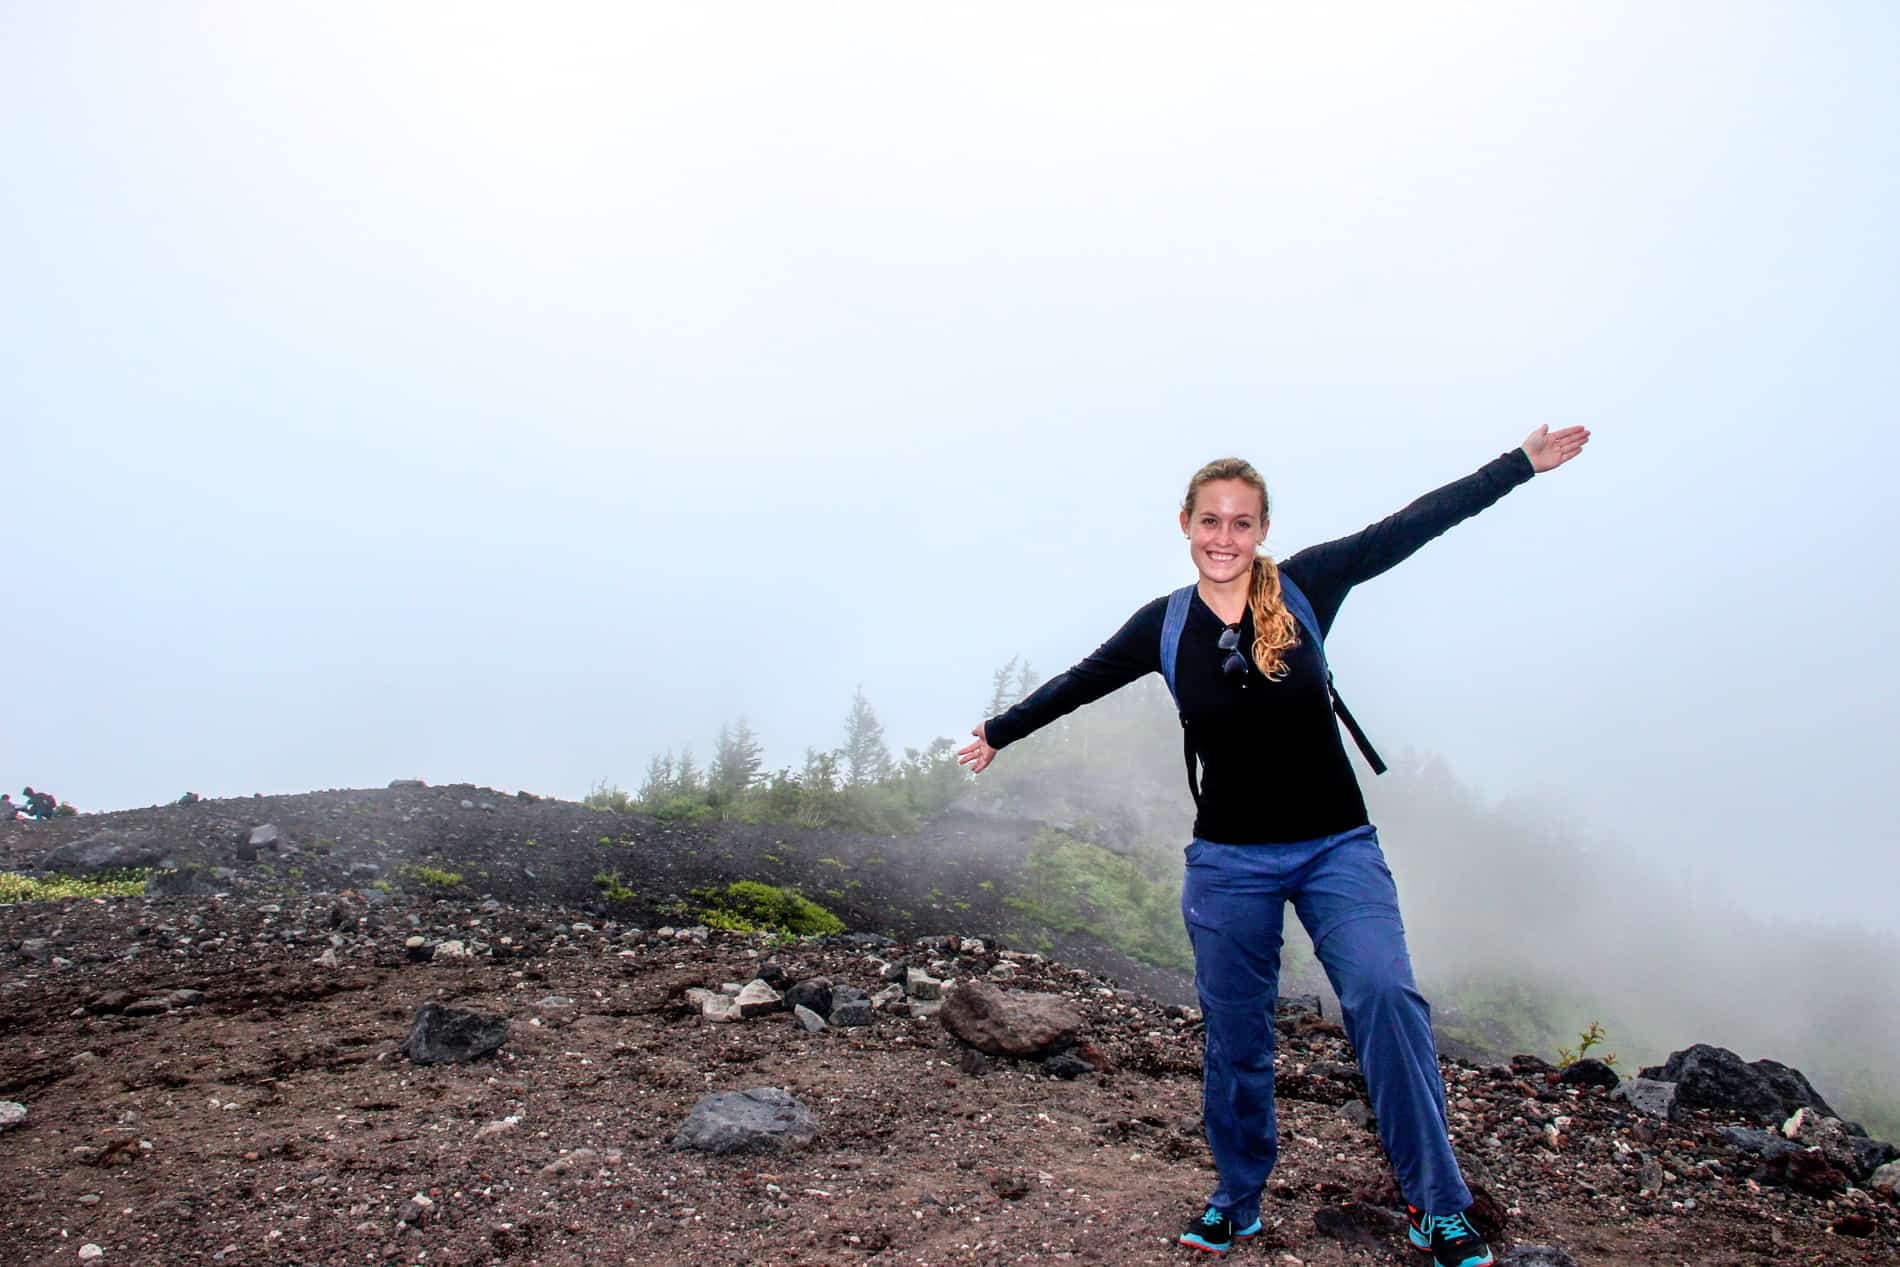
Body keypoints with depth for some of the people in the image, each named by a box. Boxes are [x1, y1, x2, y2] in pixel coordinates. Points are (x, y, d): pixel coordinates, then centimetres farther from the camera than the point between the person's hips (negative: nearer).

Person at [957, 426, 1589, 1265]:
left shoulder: (1304, 587, -5)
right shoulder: (1164, 625, -1)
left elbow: (1410, 527, -2)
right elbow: (1078, 683, 13)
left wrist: (1522, 463, 0)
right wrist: (999, 732, 25)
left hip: (1336, 848, -1)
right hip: (1228, 863, 1)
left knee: (1385, 994, -20)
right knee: (1235, 1037, 9)